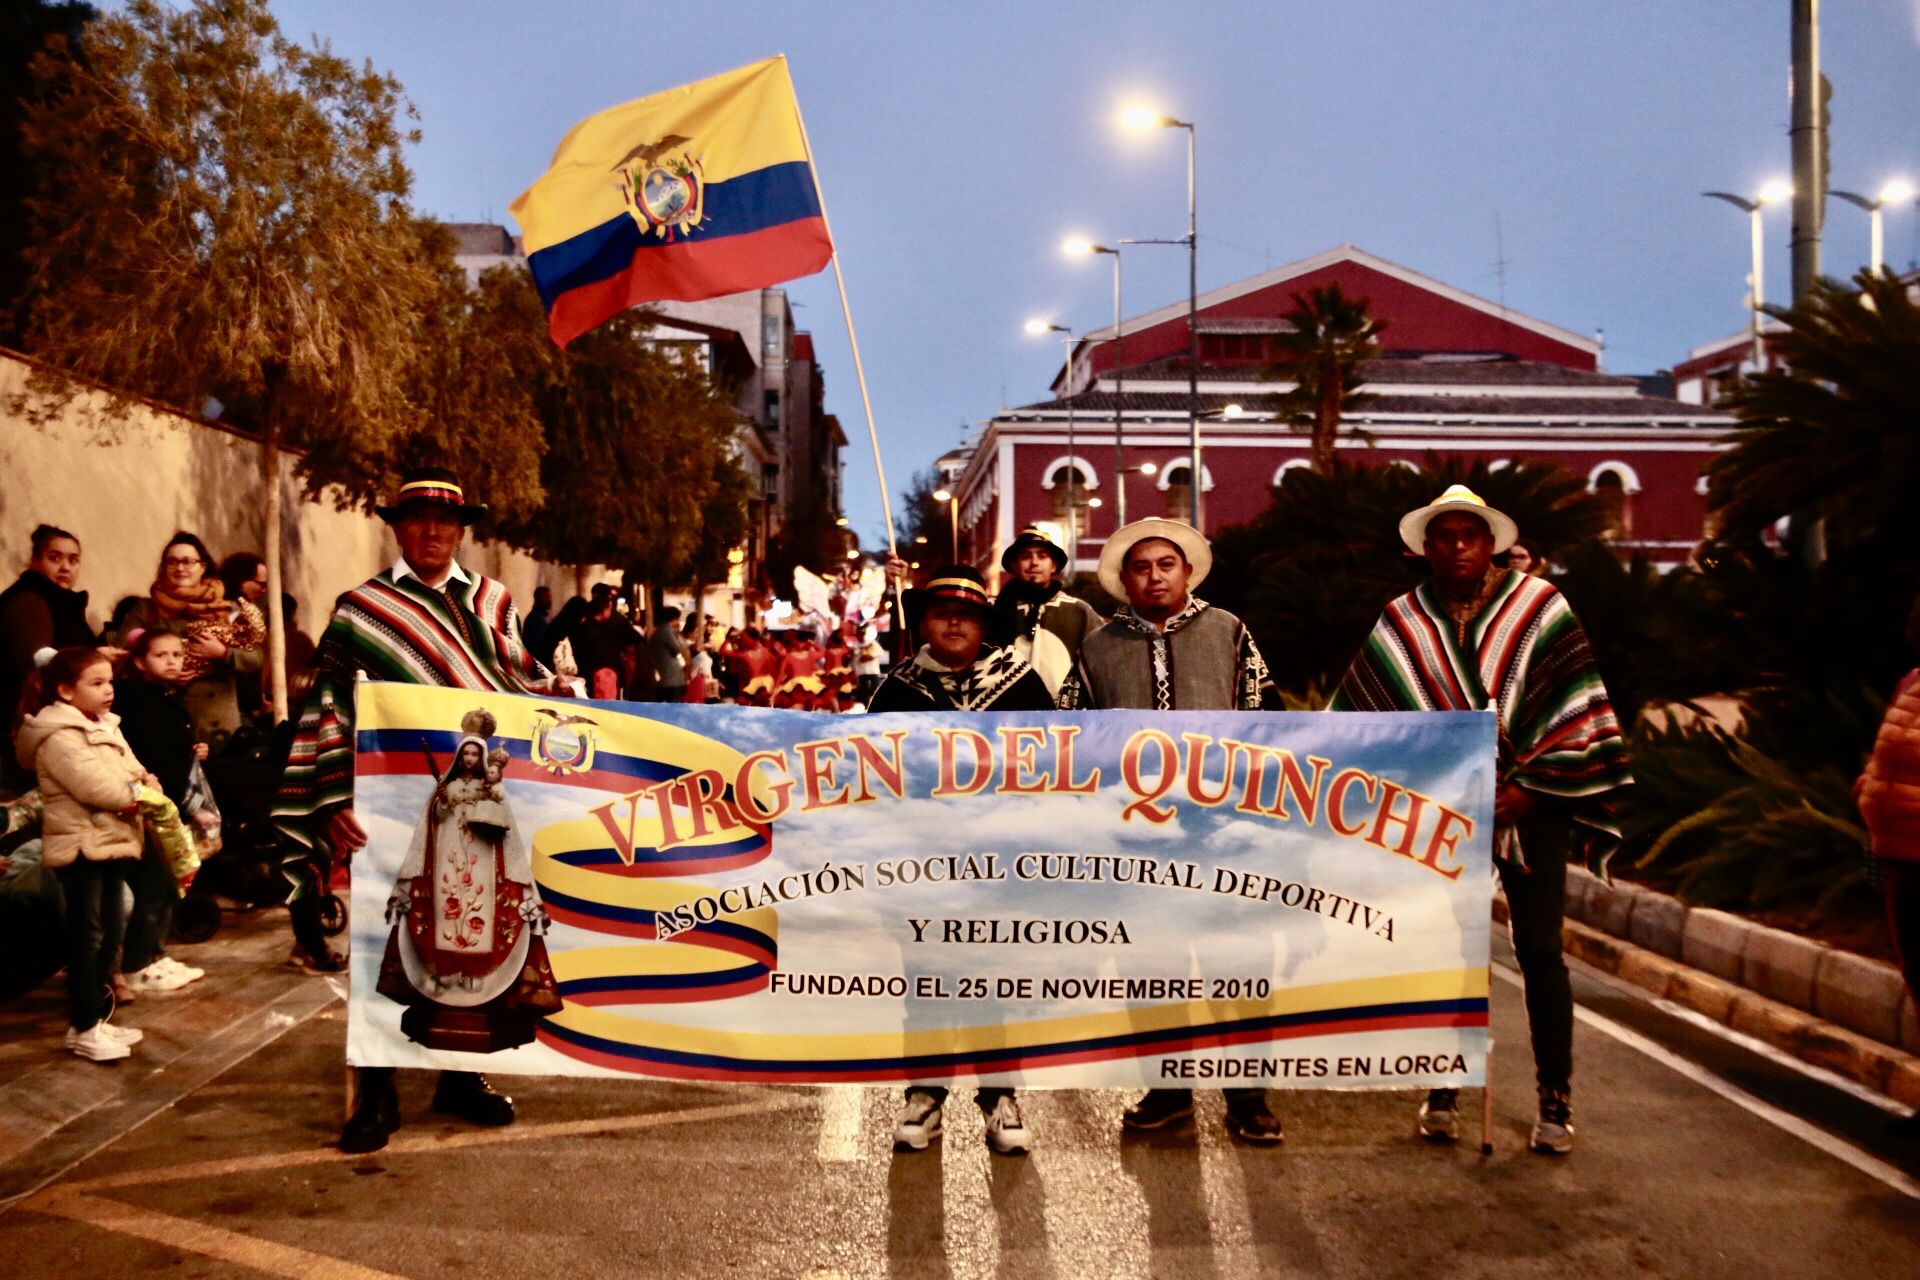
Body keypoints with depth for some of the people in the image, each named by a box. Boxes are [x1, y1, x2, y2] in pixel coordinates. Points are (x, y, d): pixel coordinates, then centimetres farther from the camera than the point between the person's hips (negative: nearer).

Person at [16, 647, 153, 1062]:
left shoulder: (105, 727, 16)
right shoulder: (59, 737, -16)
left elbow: (130, 769, 16)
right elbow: (94, 783, -24)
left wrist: (143, 781, -7)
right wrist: (133, 794, -8)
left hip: (110, 843, 10)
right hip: (80, 846, -9)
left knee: (111, 933, 13)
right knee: (86, 937, -5)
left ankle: (97, 1017, 23)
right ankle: (83, 1029, 3)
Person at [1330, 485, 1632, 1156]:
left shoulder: (1540, 608, -1)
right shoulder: (1401, 624, 4)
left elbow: (1575, 709, -3)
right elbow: (1364, 719, 5)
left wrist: (1529, 791, -10)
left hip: (1530, 809, -1)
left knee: (1539, 952, 1)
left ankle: (1556, 1102, 10)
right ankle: (1443, 1090, 19)